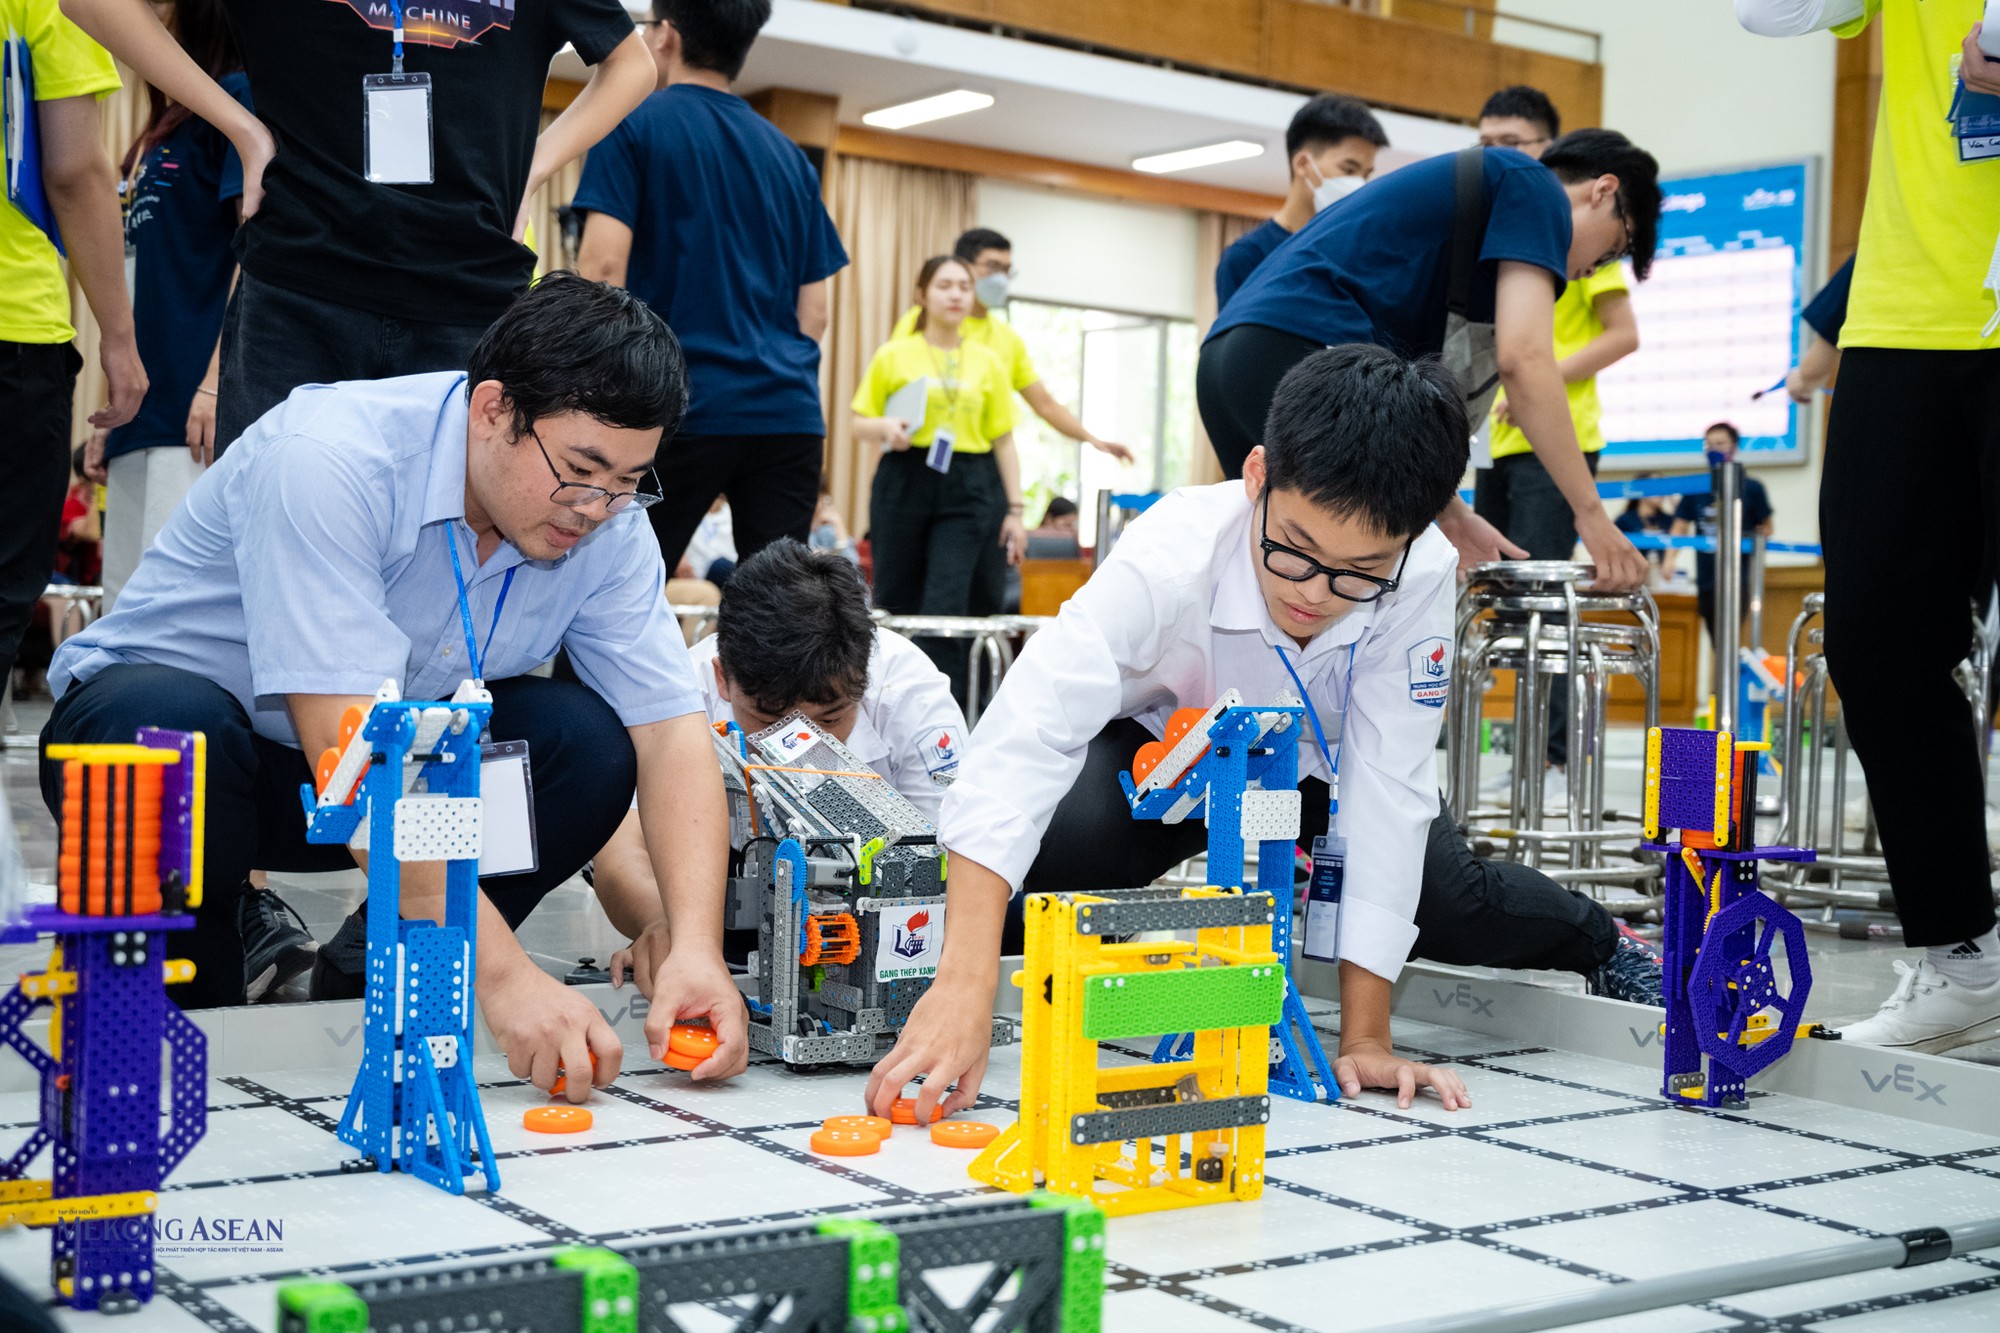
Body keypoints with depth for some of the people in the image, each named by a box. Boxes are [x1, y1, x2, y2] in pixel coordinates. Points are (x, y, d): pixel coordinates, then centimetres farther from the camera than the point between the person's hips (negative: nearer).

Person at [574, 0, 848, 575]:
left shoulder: (635, 125, 1)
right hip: (789, 415, 5)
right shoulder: (789, 155, 18)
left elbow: (604, 265, -10)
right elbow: (814, 314, 16)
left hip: (679, 409, -5)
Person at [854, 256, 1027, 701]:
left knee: (946, 607, -11)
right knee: (896, 605, 4)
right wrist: (886, 428, -14)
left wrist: (1014, 510, 3)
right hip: (905, 484, 0)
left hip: (968, 491, 0)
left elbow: (1003, 441, 9)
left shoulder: (987, 362, 10)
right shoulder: (893, 355, 6)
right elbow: (860, 424, 9)